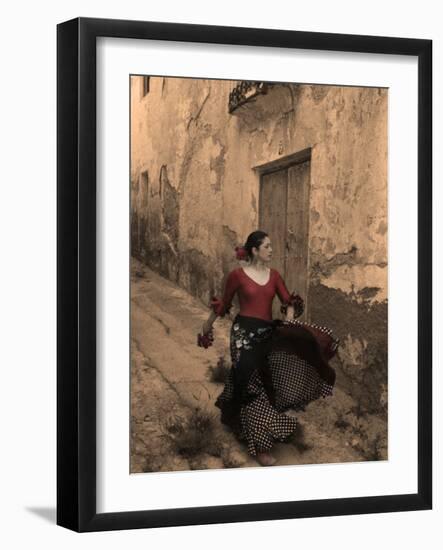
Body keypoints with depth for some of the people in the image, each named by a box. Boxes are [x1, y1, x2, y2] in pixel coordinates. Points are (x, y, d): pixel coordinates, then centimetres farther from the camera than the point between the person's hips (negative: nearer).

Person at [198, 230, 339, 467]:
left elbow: (288, 301, 6)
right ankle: (260, 445, -4)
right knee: (252, 385, -7)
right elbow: (224, 303, 6)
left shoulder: (274, 275, 8)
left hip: (268, 332, 6)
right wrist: (207, 325, 15)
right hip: (245, 332, -6)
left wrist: (289, 318, -14)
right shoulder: (237, 275, -6)